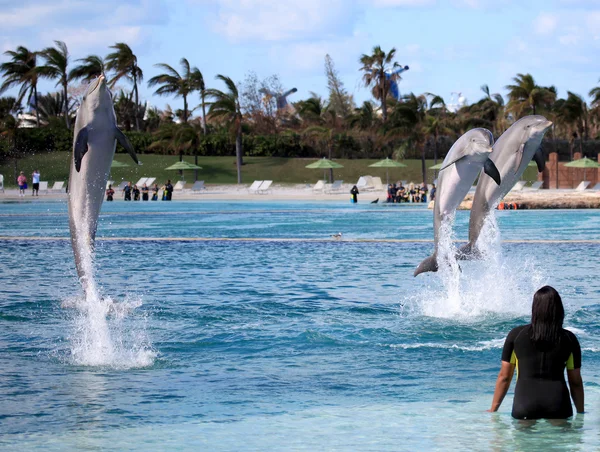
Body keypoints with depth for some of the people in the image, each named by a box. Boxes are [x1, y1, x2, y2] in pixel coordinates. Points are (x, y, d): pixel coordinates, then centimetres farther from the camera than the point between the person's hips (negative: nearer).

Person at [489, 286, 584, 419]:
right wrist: (581, 413, 23)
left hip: (525, 409, -1)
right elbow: (576, 382, 12)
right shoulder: (569, 339, 8)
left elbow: (504, 377, 9)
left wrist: (493, 410, 18)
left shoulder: (516, 334, 6)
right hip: (558, 407, 1)